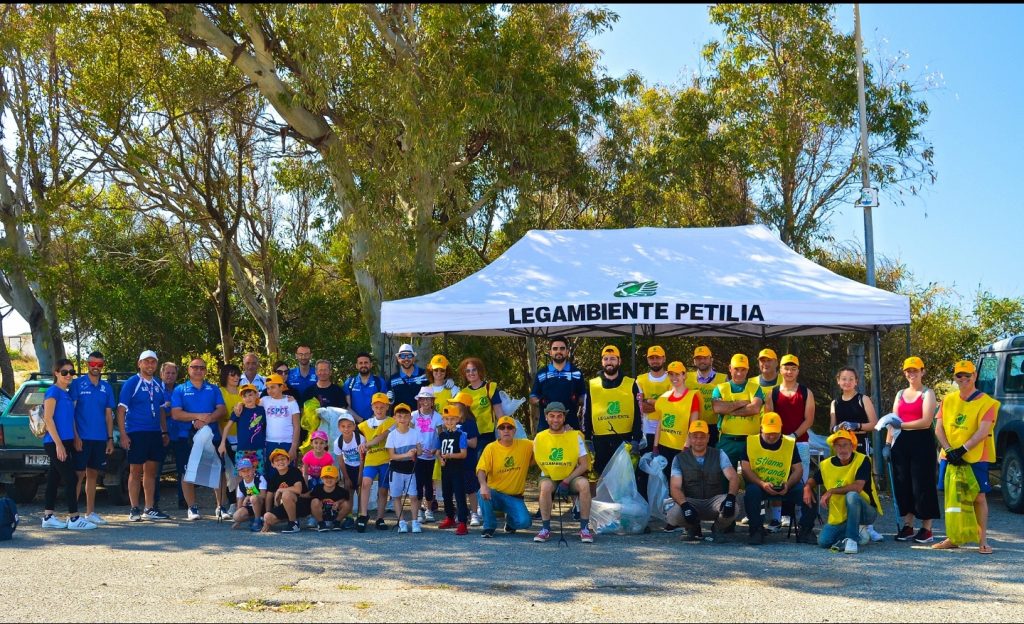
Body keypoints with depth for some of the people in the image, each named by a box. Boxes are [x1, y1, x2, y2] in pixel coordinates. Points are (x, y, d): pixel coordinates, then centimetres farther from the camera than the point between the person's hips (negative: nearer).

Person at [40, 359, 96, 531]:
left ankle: (48, 517, 14)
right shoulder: (53, 391, -9)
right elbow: (48, 418, -15)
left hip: (65, 442, 9)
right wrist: (58, 444, -19)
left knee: (54, 479, 10)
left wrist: (76, 439, 16)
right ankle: (74, 519, -7)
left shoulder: (67, 393, 16)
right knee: (71, 479, -9)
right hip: (55, 443, -9)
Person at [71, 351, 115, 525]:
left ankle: (90, 512, 17)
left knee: (93, 474, 11)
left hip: (100, 439, 5)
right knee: (79, 475, -5)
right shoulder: (77, 384, -2)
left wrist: (110, 438, 7)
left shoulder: (106, 387, 11)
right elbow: (71, 412, -6)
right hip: (82, 438, -5)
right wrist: (75, 436, -13)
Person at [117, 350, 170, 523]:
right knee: (135, 471, -1)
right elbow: (121, 409, -9)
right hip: (136, 433, -6)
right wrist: (123, 435, -16)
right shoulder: (131, 383, -5)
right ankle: (134, 510, 4)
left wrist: (165, 432, 14)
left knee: (151, 471, 9)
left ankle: (150, 508, 15)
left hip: (155, 434, 6)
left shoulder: (158, 385, 13)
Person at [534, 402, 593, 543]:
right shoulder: (539, 438, -3)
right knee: (546, 486, -35)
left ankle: (584, 528, -21)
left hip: (571, 477, 0)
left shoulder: (575, 436, -6)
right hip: (549, 478, 0)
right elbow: (536, 461, 6)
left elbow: (584, 465, -8)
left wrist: (566, 481, -18)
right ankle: (545, 529, -21)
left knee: (584, 484, -32)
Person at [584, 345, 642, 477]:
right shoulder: (592, 385, 5)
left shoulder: (631, 384, 2)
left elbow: (638, 414, 2)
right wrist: (587, 440, 6)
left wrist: (636, 439, -4)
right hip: (600, 441, 1)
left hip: (625, 440, -1)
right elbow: (587, 414, 10)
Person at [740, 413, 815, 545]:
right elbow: (745, 469, -7)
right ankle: (757, 531, -19)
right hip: (759, 485, -1)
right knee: (752, 491, -35)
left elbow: (798, 469, 0)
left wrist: (788, 485, -19)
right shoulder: (751, 442, -2)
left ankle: (805, 530, -5)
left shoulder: (790, 444, 3)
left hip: (785, 488, 1)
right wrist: (762, 484, -23)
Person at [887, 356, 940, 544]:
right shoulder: (900, 394, 17)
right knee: (903, 484, 5)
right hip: (901, 443, 6)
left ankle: (926, 529, 2)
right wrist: (888, 443, 5)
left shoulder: (927, 393, 0)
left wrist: (902, 425, -19)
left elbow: (926, 422, -12)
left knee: (922, 485, -5)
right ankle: (907, 526, 14)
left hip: (921, 442, -5)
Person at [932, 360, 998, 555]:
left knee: (979, 497, -1)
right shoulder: (948, 400, 8)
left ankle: (982, 540, 7)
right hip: (950, 458, 4)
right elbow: (939, 428, 4)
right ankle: (952, 538, 17)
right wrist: (949, 450, -11)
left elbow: (983, 432, -15)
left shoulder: (986, 403, -5)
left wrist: (962, 450, -21)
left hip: (975, 458, -4)